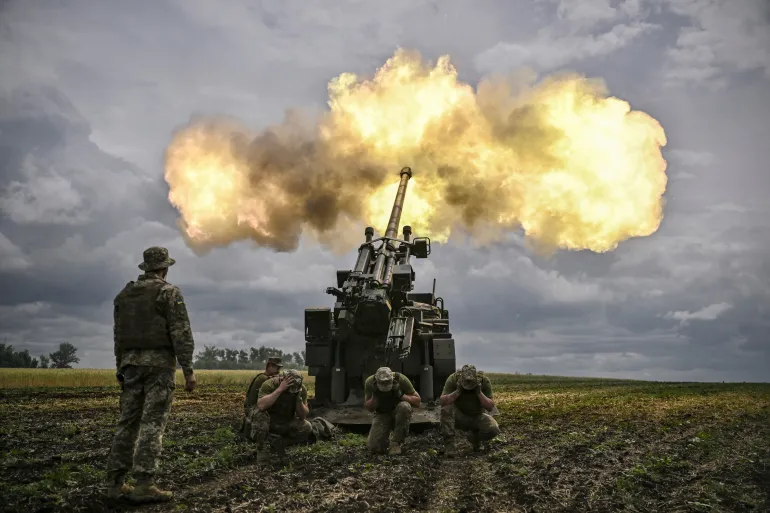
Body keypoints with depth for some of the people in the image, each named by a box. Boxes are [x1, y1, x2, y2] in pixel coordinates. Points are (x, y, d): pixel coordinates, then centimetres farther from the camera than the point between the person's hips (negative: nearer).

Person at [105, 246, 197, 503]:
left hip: (132, 363, 6)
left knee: (128, 421, 9)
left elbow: (118, 335, 16)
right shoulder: (169, 292, -6)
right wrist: (188, 370, -12)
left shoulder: (124, 294, 14)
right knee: (152, 423, -8)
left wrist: (121, 369, 21)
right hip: (159, 363, -6)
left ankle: (115, 482, 10)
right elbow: (181, 334, -13)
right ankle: (144, 485, -11)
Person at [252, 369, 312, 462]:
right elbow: (261, 405, -42)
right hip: (267, 421, -4)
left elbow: (303, 416, -15)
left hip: (286, 423, 4)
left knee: (307, 428, -21)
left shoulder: (302, 389, -13)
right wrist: (280, 389, -43)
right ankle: (261, 449, -16)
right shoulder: (269, 384, -25)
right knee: (259, 413, -37)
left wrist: (299, 397, -30)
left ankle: (279, 443, 3)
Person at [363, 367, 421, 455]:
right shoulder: (369, 382, -20)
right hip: (381, 414, 0)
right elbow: (368, 408, -9)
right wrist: (375, 396, -28)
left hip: (399, 413, 0)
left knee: (404, 406, -38)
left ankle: (397, 443, -19)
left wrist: (400, 395, -32)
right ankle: (385, 440, 15)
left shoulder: (401, 379, -25)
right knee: (374, 448, -22)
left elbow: (417, 402, -17)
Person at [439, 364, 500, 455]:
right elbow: (442, 401, -25)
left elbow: (490, 407, -18)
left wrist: (479, 393, -32)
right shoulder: (453, 379, -21)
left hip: (477, 416, 1)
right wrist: (458, 391, -38)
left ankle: (474, 437, 6)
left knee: (494, 430, -27)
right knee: (446, 409, -33)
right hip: (459, 417, -1)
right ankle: (449, 444, -22)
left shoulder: (484, 381, -18)